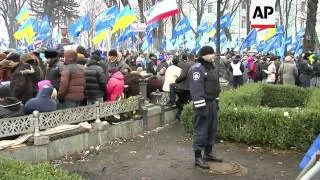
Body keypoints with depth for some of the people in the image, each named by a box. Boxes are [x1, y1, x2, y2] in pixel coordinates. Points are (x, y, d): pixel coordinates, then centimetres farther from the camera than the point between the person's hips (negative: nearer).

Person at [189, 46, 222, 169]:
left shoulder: (211, 67, 15)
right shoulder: (197, 69, -14)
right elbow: (196, 90, -20)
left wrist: (216, 102, 18)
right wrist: (201, 107, -24)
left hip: (212, 102, 10)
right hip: (203, 103, -9)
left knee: (212, 129, 15)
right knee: (201, 130, -4)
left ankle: (208, 153, 28)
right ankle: (198, 157, 4)